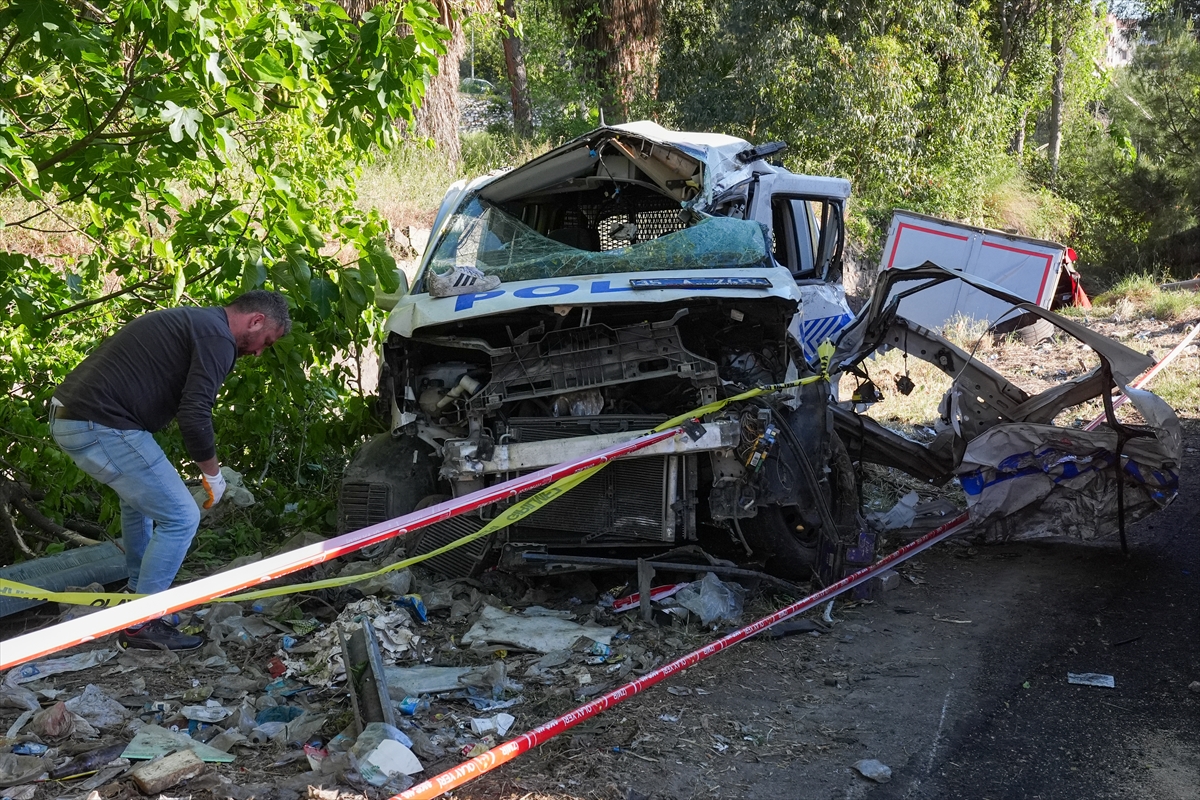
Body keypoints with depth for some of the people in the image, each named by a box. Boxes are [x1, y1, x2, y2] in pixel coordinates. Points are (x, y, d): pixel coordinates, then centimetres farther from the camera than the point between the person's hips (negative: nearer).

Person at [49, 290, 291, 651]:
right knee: (180, 517, -4)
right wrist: (213, 473, -2)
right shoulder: (218, 338, -10)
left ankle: (138, 590, 42)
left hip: (67, 414, 11)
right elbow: (194, 417, -18)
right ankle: (141, 624, 5)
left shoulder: (191, 322, 20)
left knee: (141, 495, 31)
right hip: (101, 427, -11)